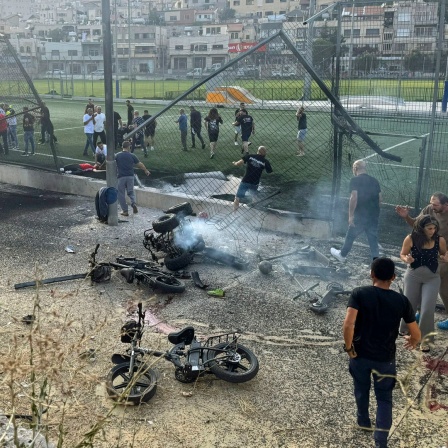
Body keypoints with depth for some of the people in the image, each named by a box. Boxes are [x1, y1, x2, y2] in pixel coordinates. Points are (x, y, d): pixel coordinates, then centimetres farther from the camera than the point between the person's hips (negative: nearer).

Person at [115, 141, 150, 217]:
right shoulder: (132, 156, 2)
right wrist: (146, 170, 23)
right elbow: (140, 164, 9)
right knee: (131, 192, 16)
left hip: (121, 177, -1)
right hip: (130, 176, 1)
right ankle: (133, 203, -11)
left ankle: (125, 211, 7)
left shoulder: (117, 156, 0)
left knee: (121, 194, 7)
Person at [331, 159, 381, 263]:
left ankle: (342, 255, 32)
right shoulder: (374, 180, 8)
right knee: (373, 239, 7)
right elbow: (379, 199, 9)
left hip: (360, 215, -5)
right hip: (374, 216, 5)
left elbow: (354, 198, -19)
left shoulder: (355, 180, -9)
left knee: (350, 236, 14)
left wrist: (350, 215, -15)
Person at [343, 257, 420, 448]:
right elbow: (416, 334, -2)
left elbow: (348, 325, -26)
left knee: (361, 389, 26)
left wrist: (349, 348, -10)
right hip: (385, 359, 0)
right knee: (384, 398, 16)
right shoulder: (401, 300, -9)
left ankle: (363, 421, 48)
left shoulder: (359, 293, -15)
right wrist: (412, 342, 21)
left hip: (360, 354, 1)